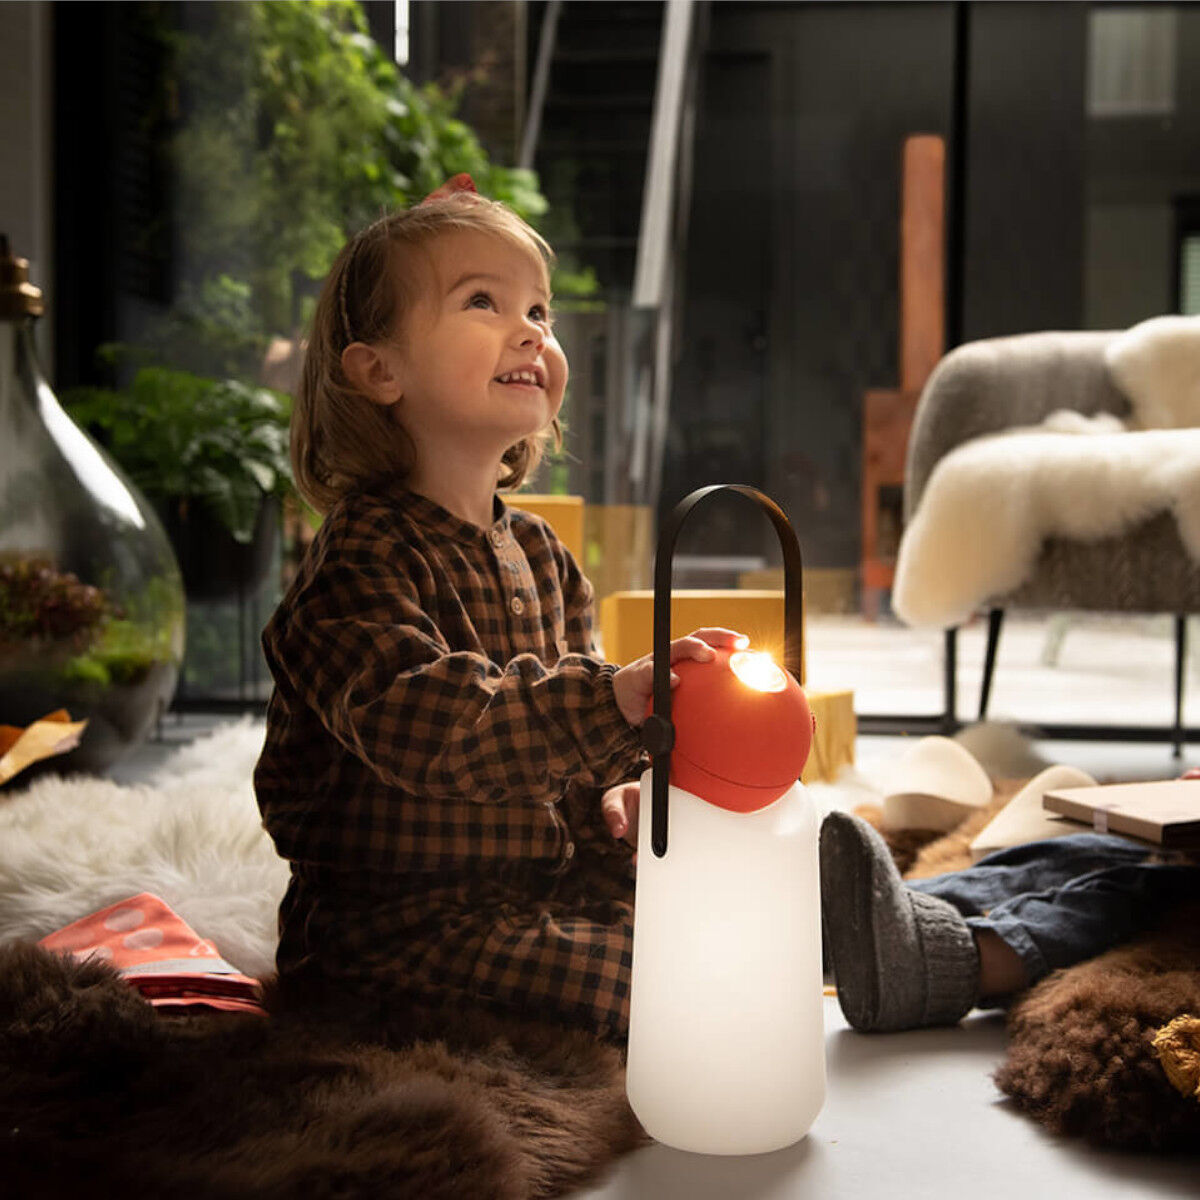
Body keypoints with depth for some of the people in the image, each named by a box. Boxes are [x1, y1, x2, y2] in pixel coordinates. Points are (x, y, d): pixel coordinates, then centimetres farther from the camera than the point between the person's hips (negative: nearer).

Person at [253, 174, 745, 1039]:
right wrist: (614, 698, -46)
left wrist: (606, 796, 0)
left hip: (539, 880, 8)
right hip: (392, 921, -8)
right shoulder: (363, 556, -18)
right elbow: (418, 723, -36)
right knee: (640, 978, -24)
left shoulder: (537, 551, 10)